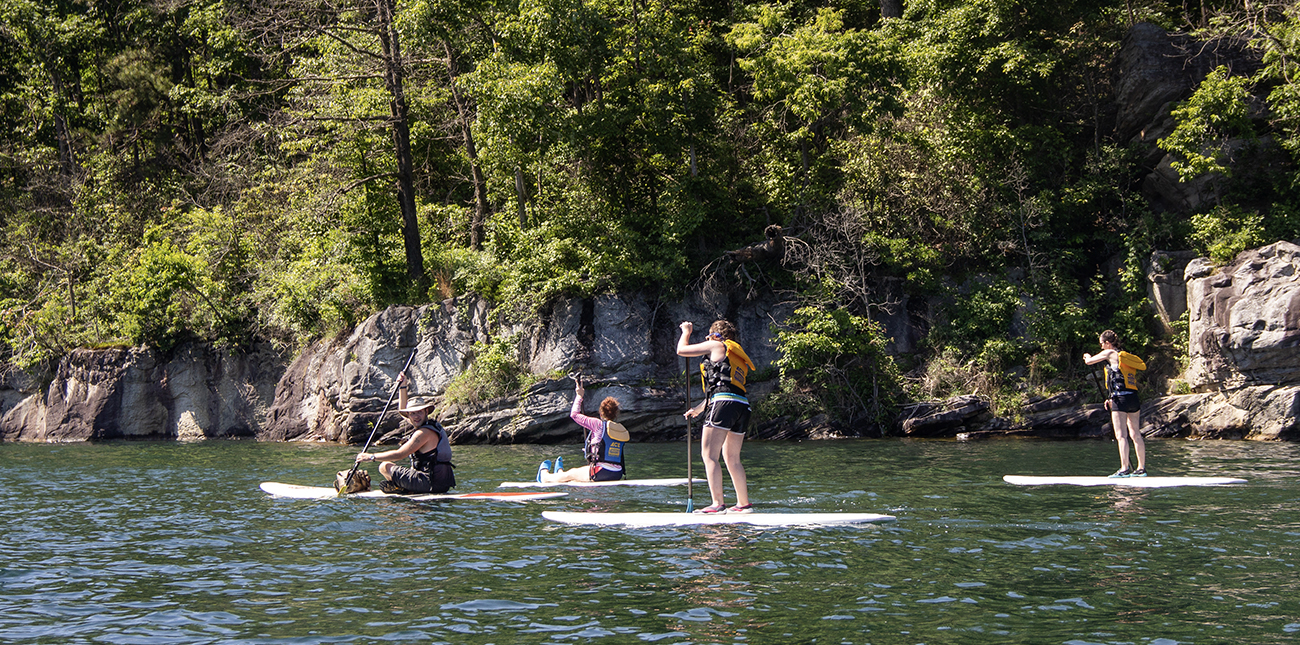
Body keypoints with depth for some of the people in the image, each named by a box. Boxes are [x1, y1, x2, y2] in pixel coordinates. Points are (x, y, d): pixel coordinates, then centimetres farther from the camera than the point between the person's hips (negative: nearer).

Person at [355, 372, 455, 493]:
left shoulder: (424, 433, -15)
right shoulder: (433, 424, 14)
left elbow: (400, 454, -16)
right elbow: (403, 411, 29)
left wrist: (371, 457, -9)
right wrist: (403, 387, 24)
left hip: (431, 483, -9)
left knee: (385, 467, -7)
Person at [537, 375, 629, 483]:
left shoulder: (598, 424, -8)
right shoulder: (623, 430, 9)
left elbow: (574, 414, -1)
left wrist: (579, 396, 13)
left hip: (600, 472, -5)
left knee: (570, 474, 22)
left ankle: (545, 476, 45)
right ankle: (560, 472, 59)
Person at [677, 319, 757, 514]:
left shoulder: (717, 346, 9)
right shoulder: (738, 357, 32)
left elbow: (681, 350, 12)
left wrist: (686, 332, 32)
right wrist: (698, 409, 44)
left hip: (725, 403, -9)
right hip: (742, 406, 9)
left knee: (709, 454, -11)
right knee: (732, 459, 16)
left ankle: (717, 504, -20)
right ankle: (744, 503, 17)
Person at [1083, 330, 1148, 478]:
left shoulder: (1110, 353, -1)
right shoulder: (1126, 356, 21)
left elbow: (1089, 361, 6)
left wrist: (1087, 356, 30)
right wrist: (1113, 399, 24)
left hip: (1121, 399, -8)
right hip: (1134, 398, 8)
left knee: (1121, 435, -9)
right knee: (1135, 434, 10)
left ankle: (1125, 469, -14)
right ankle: (1141, 468, 12)